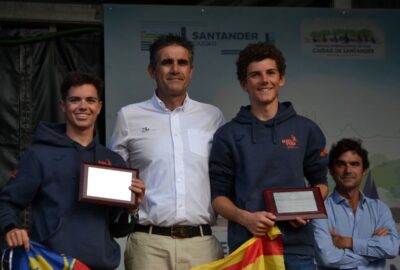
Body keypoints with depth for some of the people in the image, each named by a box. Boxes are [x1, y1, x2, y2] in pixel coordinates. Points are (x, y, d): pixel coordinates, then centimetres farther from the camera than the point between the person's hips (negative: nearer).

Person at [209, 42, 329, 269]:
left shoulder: (306, 130, 9)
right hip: (246, 245, -1)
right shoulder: (228, 135, 5)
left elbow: (320, 183, 16)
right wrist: (245, 217, -13)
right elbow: (218, 195, 5)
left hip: (297, 247, 1)